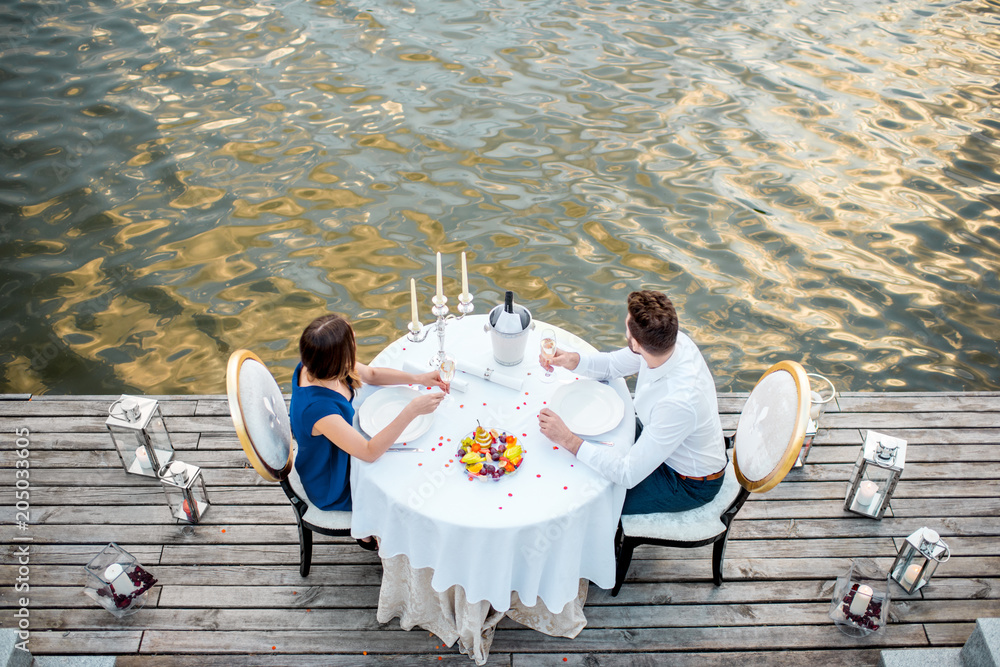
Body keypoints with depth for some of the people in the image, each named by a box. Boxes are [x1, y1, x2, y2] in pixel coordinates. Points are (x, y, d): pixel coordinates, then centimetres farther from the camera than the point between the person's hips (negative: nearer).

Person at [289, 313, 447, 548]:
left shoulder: (314, 367, -17)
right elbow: (369, 452, -40)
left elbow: (371, 374, -2)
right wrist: (412, 410, -43)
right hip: (332, 489, -7)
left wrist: (417, 378, -15)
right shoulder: (317, 407, -43)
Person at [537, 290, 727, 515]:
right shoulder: (668, 340, -20)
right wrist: (572, 360, -17)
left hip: (690, 483, -7)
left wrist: (568, 439, -33)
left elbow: (629, 474, -35)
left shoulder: (679, 402, -42)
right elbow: (614, 364, 1)